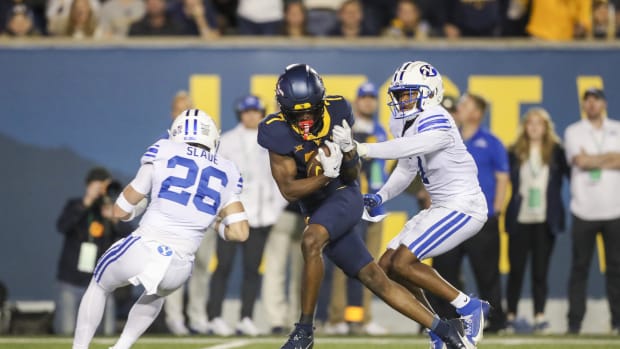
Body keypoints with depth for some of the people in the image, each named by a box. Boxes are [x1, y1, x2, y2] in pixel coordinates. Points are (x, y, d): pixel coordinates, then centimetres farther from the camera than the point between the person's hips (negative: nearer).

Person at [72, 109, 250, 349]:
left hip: (141, 251, -2)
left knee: (99, 286, 30)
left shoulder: (162, 154, 5)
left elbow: (121, 211, 8)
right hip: (178, 269, 2)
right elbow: (239, 233, 5)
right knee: (157, 293, 38)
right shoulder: (227, 174, 12)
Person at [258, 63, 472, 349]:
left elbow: (352, 175, -2)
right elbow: (288, 191, -14)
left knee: (310, 242, -32)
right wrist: (326, 175, -29)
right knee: (375, 279, 1)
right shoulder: (277, 133, -14)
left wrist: (348, 151, -24)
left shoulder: (337, 111, -10)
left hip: (344, 196, -2)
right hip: (315, 206, 2)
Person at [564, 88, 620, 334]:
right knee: (579, 267, -1)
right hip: (584, 210, -1)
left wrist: (592, 160, -9)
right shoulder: (573, 132, 6)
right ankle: (574, 322, 1)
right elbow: (579, 161, -10)